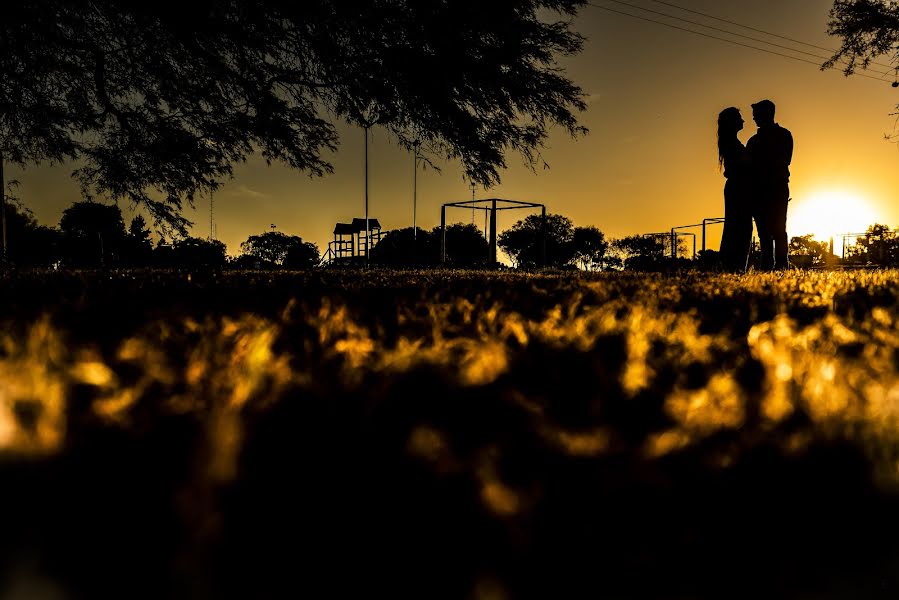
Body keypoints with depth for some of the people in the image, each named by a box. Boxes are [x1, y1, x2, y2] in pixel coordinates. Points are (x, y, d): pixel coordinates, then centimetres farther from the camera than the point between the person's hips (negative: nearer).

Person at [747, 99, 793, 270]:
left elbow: (783, 161, -8)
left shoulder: (783, 135, 5)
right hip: (758, 190, 5)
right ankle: (767, 266, -1)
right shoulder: (754, 140, 21)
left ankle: (781, 265, -14)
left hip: (777, 188, -5)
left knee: (777, 229, -11)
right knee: (764, 232, 1)